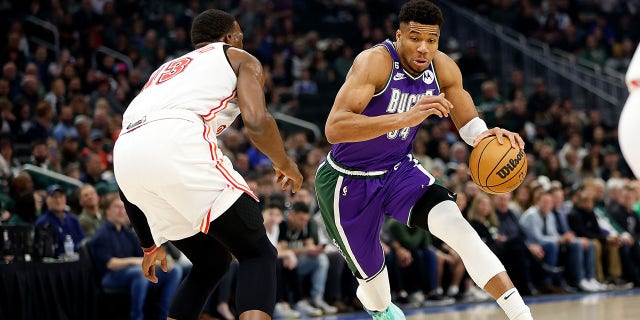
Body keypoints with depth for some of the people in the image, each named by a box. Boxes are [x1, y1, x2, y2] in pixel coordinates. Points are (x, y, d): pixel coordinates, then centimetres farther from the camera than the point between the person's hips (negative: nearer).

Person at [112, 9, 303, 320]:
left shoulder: (165, 69, 41)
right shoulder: (240, 59, 24)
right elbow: (256, 122, 2)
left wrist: (150, 245, 42)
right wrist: (285, 164, 23)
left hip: (125, 155, 6)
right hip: (178, 141, -6)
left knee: (212, 261, 24)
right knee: (258, 253, 7)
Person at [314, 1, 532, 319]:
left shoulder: (443, 69, -11)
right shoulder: (375, 61, -29)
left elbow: (469, 125, 1)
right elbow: (334, 129, -40)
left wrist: (489, 135, -26)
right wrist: (406, 118, -52)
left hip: (398, 170, 4)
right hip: (347, 181, -3)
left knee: (456, 225, -23)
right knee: (371, 273, 12)